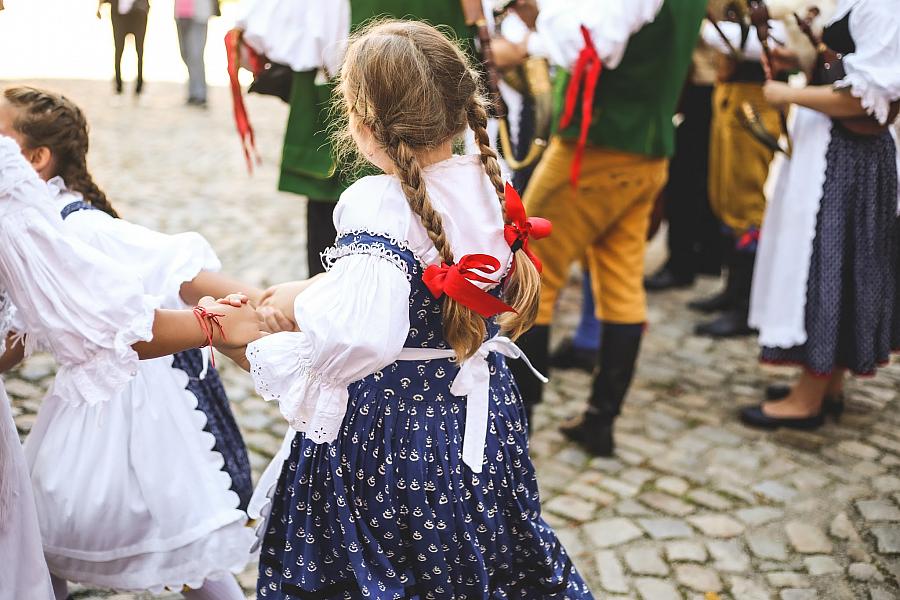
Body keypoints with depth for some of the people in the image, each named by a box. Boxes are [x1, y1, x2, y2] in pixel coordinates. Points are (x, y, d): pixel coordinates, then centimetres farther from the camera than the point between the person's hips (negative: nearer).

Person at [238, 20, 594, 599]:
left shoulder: (379, 205, -25)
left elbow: (361, 332, -40)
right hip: (480, 417, 6)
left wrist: (301, 300, -20)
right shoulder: (492, 186, -4)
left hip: (383, 430, -6)